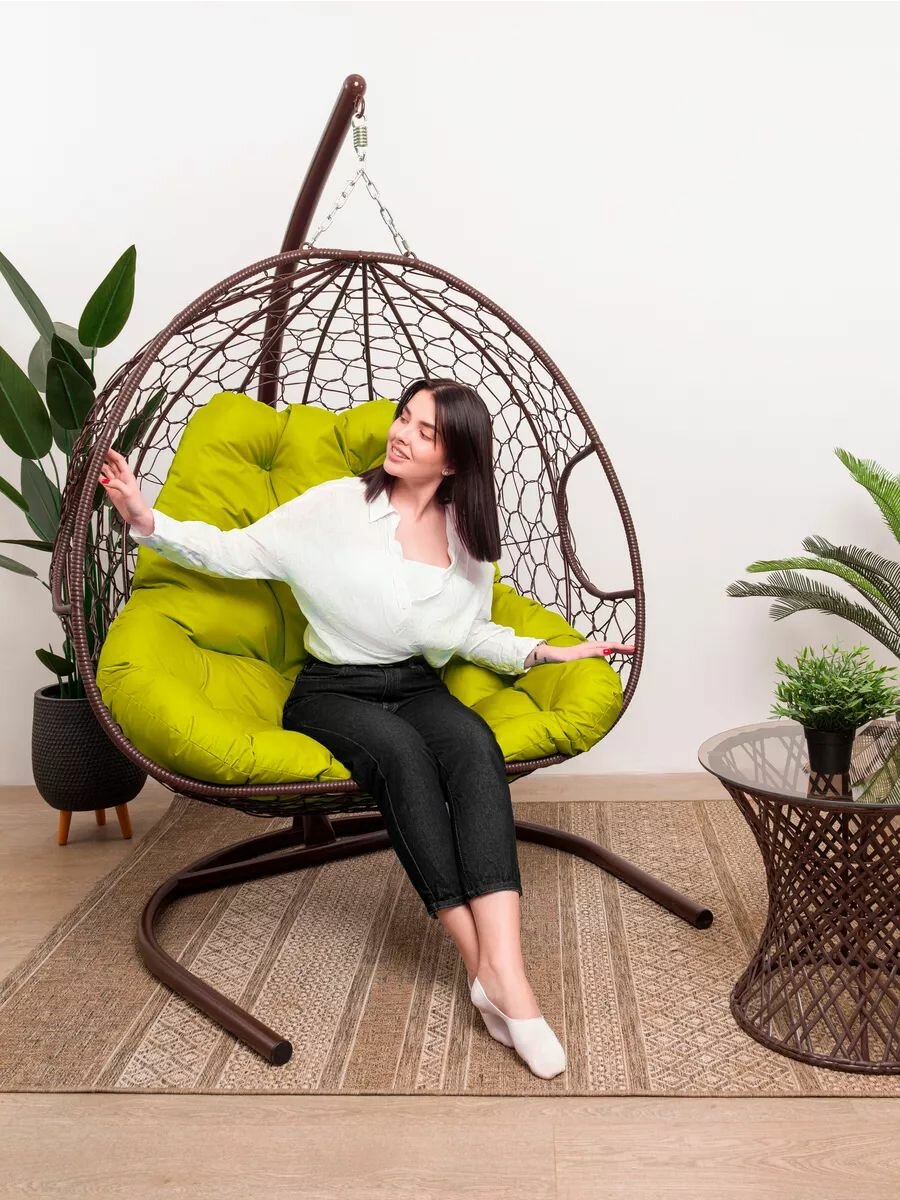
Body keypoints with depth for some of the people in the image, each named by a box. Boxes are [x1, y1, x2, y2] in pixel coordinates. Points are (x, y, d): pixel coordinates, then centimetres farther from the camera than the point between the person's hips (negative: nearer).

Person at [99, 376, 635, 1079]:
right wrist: (146, 520, -15)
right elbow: (235, 552, -2)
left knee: (473, 741, -34)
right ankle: (483, 968, -35)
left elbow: (474, 634, 20)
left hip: (419, 688, 3)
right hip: (332, 692, -2)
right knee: (400, 748, -37)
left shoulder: (470, 534, 10)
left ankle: (507, 975, -44)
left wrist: (546, 651, 8)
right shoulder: (339, 505, -1)